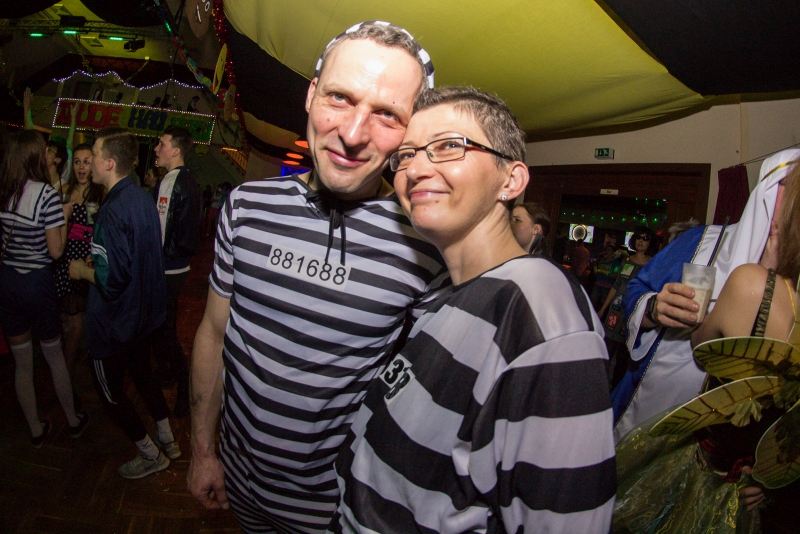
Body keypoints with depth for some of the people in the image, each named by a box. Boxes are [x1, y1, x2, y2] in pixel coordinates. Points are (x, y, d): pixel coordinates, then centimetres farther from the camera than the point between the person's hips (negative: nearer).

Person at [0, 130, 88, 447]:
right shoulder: (46, 194, -17)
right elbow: (55, 251, -15)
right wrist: (65, 218, -3)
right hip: (36, 283, -5)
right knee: (54, 356, 14)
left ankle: (36, 430, 29)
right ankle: (73, 421, 29)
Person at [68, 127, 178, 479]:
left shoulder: (112, 212, -28)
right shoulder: (143, 199, 1)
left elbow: (111, 280, -30)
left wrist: (82, 270, -12)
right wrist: (97, 260, 12)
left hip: (114, 324, -9)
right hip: (144, 314, 9)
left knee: (110, 391, 11)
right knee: (141, 374, 24)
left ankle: (150, 455, 24)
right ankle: (167, 440, 37)